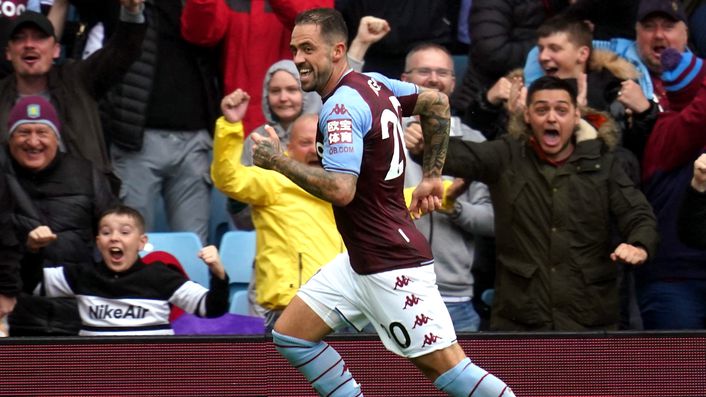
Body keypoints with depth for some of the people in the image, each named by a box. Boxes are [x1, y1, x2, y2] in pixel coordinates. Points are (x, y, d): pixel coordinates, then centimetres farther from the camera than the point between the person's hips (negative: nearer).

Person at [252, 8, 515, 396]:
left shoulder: (342, 107, -20)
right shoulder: (373, 83, 7)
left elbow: (340, 189, -30)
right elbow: (436, 101, 20)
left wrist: (277, 160, -19)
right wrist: (431, 176, 21)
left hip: (392, 267, -10)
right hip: (360, 262, 10)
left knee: (444, 364, -7)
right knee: (289, 334, 9)